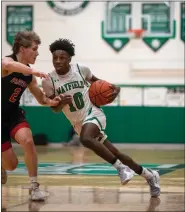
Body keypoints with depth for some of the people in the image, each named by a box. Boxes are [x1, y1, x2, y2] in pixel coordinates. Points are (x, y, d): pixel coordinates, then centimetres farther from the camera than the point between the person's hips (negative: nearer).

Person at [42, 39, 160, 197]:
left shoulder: (81, 70, -7)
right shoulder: (48, 81, -8)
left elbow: (97, 82, 13)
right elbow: (55, 109, -14)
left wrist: (115, 88, -5)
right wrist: (62, 102, -37)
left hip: (93, 113, -3)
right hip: (79, 123, 3)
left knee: (86, 139, -36)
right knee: (114, 154, 7)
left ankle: (120, 167, -24)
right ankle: (149, 175, 24)